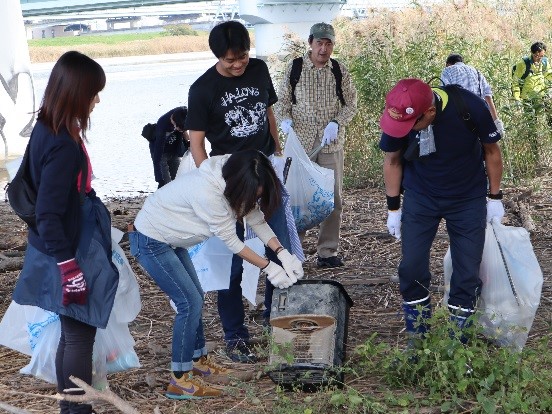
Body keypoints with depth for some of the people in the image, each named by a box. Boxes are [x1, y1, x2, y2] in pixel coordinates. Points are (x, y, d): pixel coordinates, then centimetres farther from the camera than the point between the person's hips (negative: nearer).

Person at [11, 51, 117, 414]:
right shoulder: (64, 144, -25)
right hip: (69, 256, -9)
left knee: (72, 334, 18)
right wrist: (68, 265, -20)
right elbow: (49, 214, -24)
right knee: (79, 336, 2)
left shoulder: (47, 130, 3)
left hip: (63, 250, 9)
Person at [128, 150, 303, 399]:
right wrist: (268, 268, -18)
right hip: (150, 242, -9)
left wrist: (283, 253, -15)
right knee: (190, 303, -11)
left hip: (170, 240, 9)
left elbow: (257, 220, -3)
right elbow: (230, 240, -25)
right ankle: (180, 381, -5)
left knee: (194, 297, 15)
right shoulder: (207, 192, -34)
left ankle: (198, 360, 30)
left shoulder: (235, 183, -8)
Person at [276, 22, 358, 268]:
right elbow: (283, 100, 4)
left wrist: (336, 123, -13)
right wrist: (285, 120, -16)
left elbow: (350, 103, 5)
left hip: (332, 143, 2)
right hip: (301, 142, -2)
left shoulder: (339, 71, 3)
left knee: (333, 199, 5)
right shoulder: (294, 69, 0)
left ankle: (328, 251, 14)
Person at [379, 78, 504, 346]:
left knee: (467, 273, 0)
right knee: (412, 268, -1)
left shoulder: (469, 108, -30)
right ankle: (417, 340, 16)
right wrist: (393, 207, 2)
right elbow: (392, 160, -5)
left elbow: (491, 150, -11)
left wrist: (495, 197, -3)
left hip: (468, 200, -1)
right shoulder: (398, 116, -24)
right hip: (420, 198, 1)